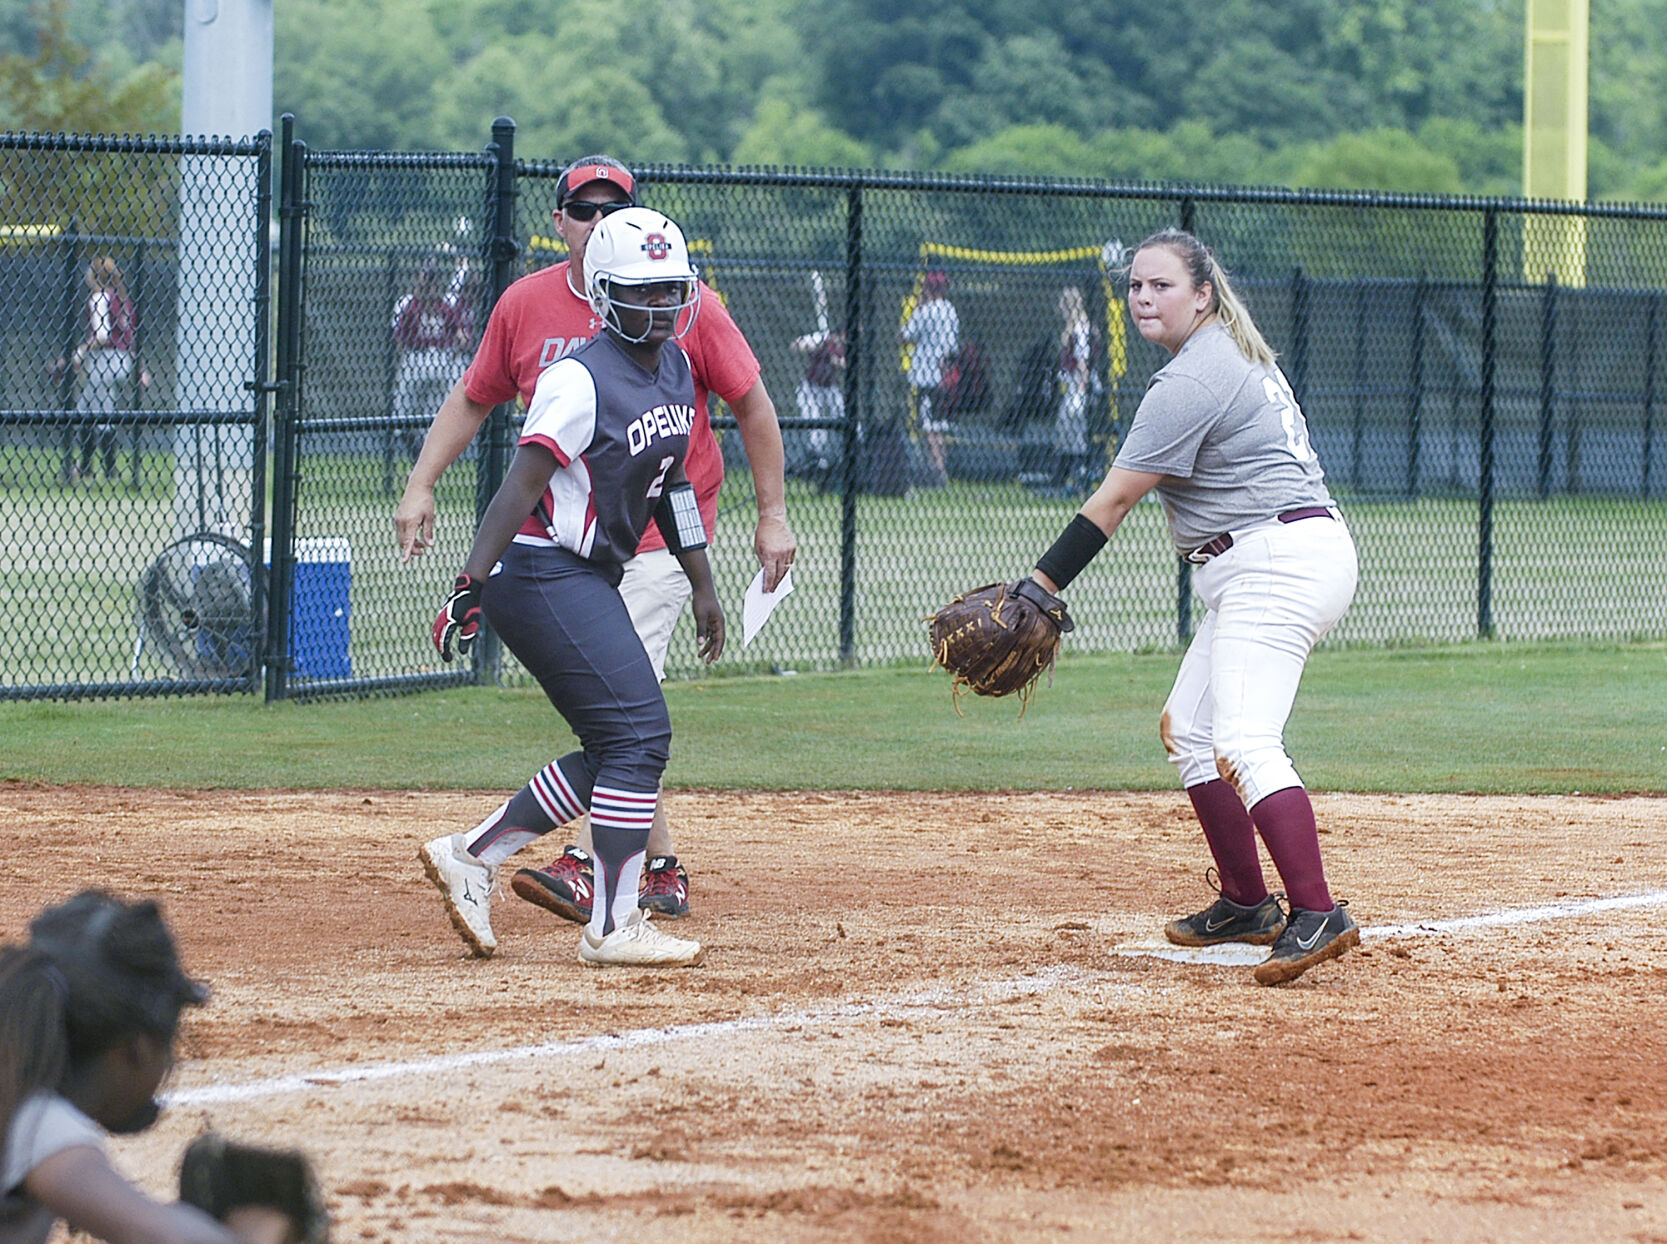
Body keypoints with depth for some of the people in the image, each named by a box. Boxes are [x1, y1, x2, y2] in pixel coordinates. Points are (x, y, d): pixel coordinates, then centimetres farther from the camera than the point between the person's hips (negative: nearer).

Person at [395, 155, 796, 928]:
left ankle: (589, 866, -26)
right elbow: (472, 399, 13)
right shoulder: (523, 306, 2)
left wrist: (773, 514, -1)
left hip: (661, 531, -5)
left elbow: (752, 405, 1)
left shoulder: (684, 306, -7)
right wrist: (421, 485, 1)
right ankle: (661, 870, 16)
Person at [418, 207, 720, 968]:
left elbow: (671, 483, 22)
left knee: (617, 749, 10)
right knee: (638, 734, -14)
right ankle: (614, 927, -12)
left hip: (591, 581, 10)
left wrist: (702, 585, 24)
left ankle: (471, 855, 17)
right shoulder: (582, 382, -17)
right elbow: (522, 485, -22)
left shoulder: (676, 371, 11)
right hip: (543, 574, -10)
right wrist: (471, 585, -29)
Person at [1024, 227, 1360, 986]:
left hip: (1279, 564, -11)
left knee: (1243, 745, -23)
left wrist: (1040, 588, -17)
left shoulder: (1191, 383, -15)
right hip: (1257, 576, 11)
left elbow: (1114, 501, -17)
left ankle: (1317, 915, -35)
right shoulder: (1237, 355, 17)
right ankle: (1246, 905, 22)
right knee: (1189, 731, 18)